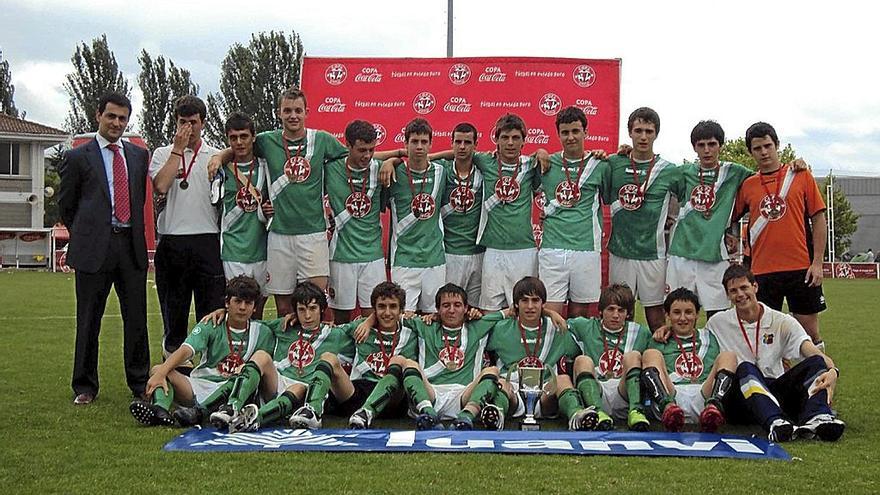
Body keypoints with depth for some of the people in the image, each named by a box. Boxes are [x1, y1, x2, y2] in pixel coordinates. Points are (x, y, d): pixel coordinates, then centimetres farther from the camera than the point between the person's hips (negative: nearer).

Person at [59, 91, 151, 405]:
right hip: (94, 248, -3)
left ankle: (140, 382, 18)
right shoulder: (78, 157, 2)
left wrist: (135, 232, 14)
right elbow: (65, 205, 8)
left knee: (137, 318, 6)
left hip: (132, 246, 3)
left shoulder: (139, 155, 13)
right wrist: (84, 236, 10)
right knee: (89, 320, 4)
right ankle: (85, 387, 16)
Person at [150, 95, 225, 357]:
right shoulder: (163, 154, 10)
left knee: (212, 311, -2)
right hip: (171, 242, 0)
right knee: (173, 309, 8)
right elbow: (161, 186, -10)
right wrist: (178, 149, -4)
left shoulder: (215, 156, 11)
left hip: (207, 241, 0)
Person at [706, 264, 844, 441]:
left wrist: (832, 371, -30)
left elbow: (814, 353, -9)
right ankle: (775, 422, -59)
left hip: (777, 390, 2)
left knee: (816, 363, -21)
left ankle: (816, 419, -49)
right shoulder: (716, 324, 8)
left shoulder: (782, 322, 5)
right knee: (745, 368, -34)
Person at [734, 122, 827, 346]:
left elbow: (819, 218, 2)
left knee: (810, 332, 5)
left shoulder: (801, 176, 3)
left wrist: (817, 262, -4)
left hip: (802, 268, -1)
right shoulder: (746, 186, 7)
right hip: (762, 270, 1)